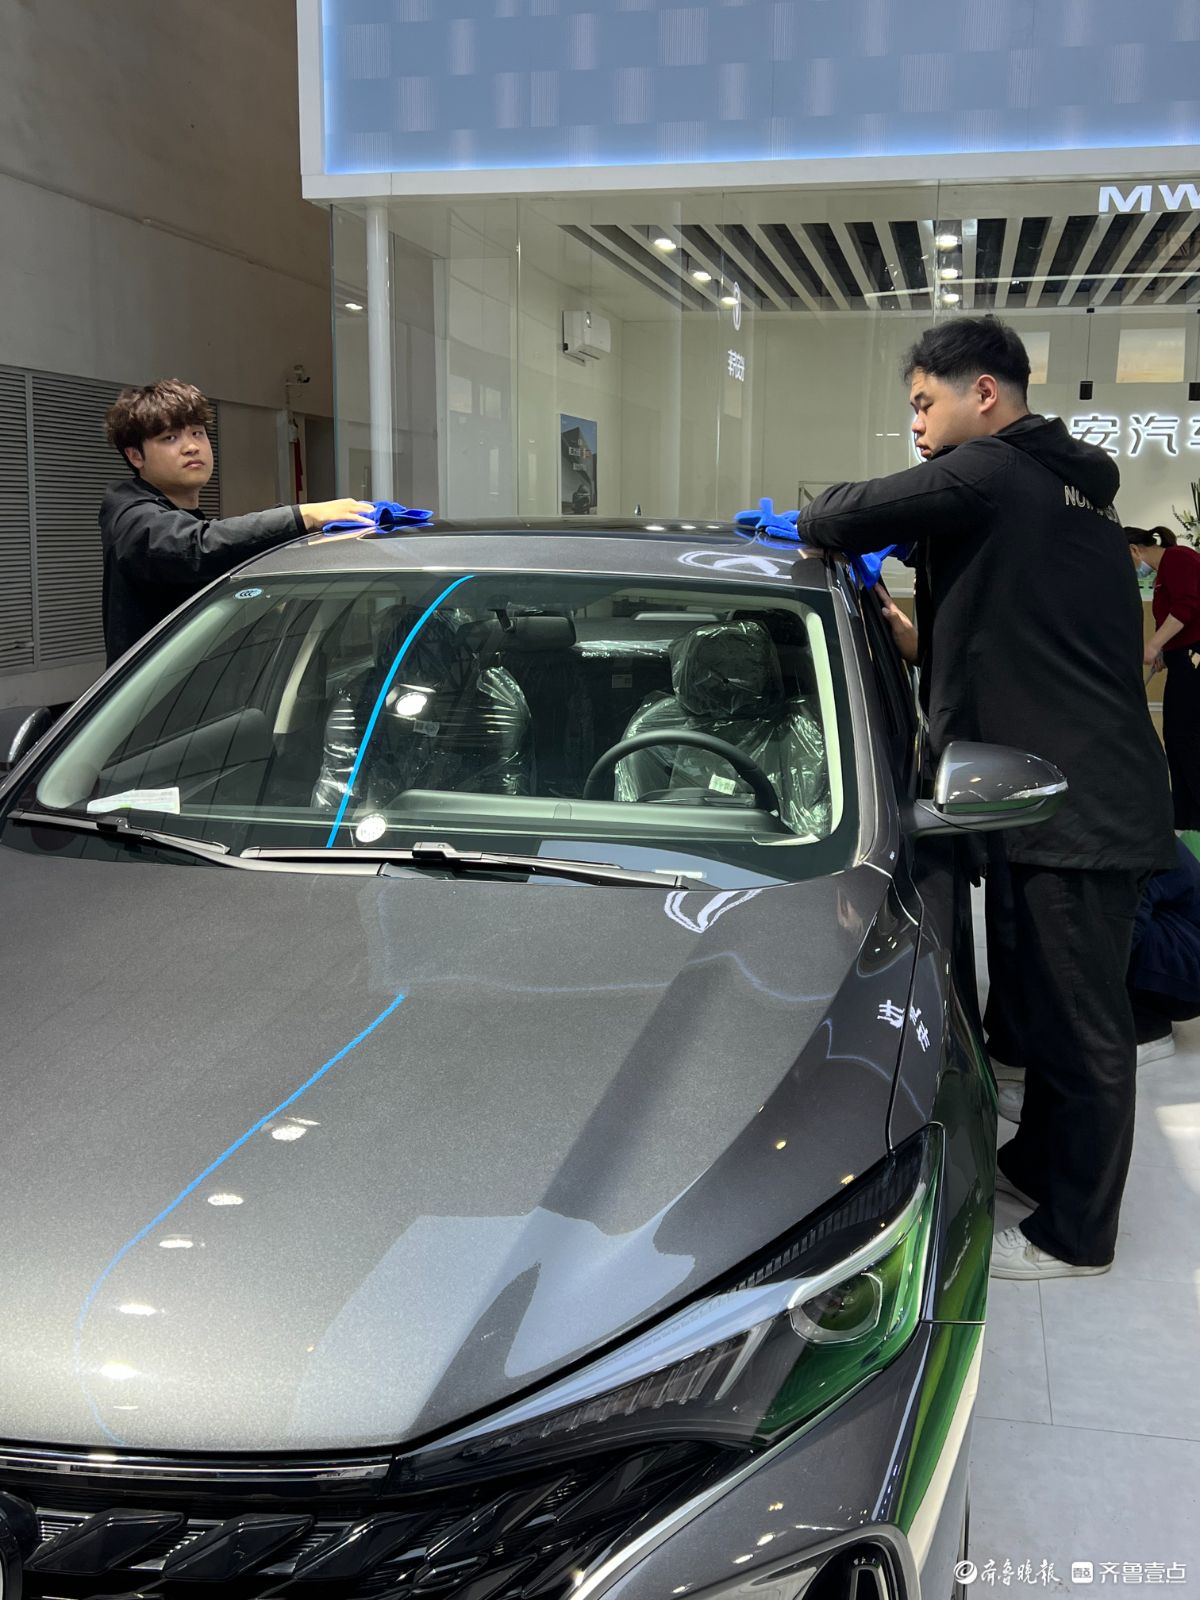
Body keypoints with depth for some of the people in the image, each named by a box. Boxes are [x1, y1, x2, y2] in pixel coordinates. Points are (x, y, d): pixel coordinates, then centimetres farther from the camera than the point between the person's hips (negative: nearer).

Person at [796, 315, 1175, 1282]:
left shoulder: (987, 475, -12)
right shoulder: (1071, 491, 19)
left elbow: (835, 522, -17)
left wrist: (814, 518, 5)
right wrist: (921, 642, 18)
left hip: (1082, 811, -10)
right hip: (1091, 801, 10)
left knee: (1081, 1025, 1)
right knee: (1053, 1005, 22)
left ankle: (1074, 1236, 14)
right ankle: (1036, 1163, 38)